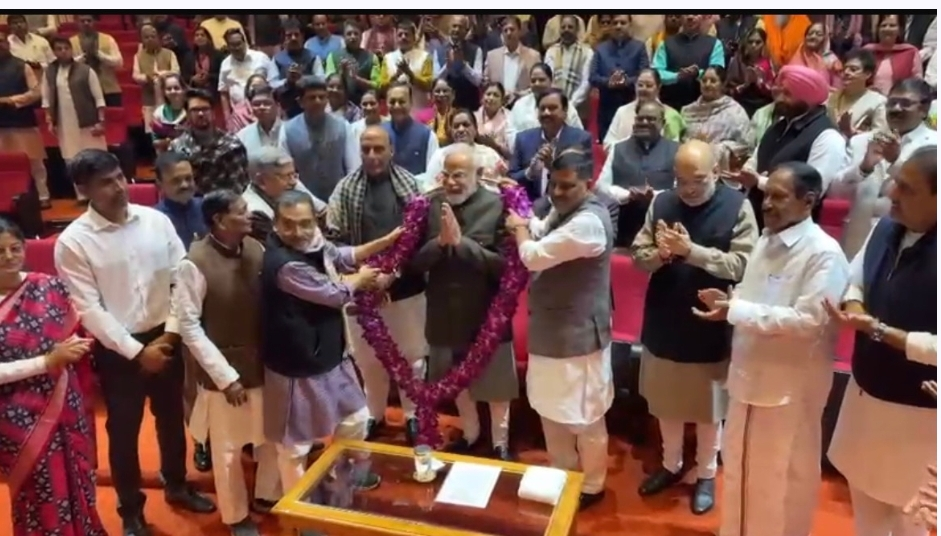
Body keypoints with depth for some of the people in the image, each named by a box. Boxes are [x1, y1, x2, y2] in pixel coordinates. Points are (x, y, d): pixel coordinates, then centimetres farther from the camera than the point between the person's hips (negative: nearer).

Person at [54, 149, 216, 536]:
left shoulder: (155, 220, -5)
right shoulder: (72, 242, -13)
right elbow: (89, 309, -13)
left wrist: (170, 332, -9)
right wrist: (136, 352, -15)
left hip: (164, 337, 3)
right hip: (116, 348, -3)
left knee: (171, 417, 20)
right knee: (123, 430, 12)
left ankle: (177, 486, 44)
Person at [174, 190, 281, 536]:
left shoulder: (256, 249, -6)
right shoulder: (194, 264, -19)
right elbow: (188, 326, -14)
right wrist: (225, 375, -14)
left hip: (263, 362, 4)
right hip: (223, 370, -4)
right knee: (229, 448, 14)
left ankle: (269, 494, 44)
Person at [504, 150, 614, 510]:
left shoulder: (588, 222, -25)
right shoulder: (563, 211, 8)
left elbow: (533, 255, -25)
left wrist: (519, 229, -7)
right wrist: (523, 223, -7)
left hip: (578, 336, -10)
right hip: (552, 330, 10)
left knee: (584, 418, 9)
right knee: (552, 411, 22)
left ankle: (590, 486, 29)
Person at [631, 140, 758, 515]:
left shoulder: (737, 207, -11)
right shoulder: (661, 203, -1)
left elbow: (742, 264, -18)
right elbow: (638, 255, 0)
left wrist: (691, 250, -27)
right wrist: (660, 254, -22)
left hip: (711, 326, -3)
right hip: (664, 323, 3)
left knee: (708, 408, 14)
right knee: (666, 402, 18)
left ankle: (706, 474, 34)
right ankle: (671, 464, 39)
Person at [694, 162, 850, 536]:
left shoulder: (824, 253, -19)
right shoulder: (767, 240, 6)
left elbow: (810, 320, -25)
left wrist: (736, 311, -25)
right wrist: (728, 299, -6)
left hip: (791, 383, -8)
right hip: (751, 373, 8)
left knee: (784, 475, 12)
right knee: (740, 465, 21)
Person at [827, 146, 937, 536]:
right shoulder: (886, 228, -6)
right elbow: (857, 281, 9)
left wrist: (877, 329, -28)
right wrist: (853, 304, -12)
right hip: (865, 390, 7)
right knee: (863, 495, 26)